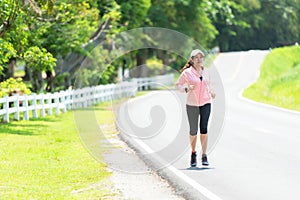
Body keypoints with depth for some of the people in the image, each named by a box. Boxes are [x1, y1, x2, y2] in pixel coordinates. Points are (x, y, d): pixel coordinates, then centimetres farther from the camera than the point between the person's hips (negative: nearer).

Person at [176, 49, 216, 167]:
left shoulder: (204, 71, 8)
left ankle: (204, 156, -10)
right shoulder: (187, 72, -6)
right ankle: (193, 153, 28)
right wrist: (187, 89, -18)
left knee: (204, 129, -10)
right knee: (193, 131, 5)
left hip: (205, 103, 2)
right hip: (192, 104, -2)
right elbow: (178, 85, 0)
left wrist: (211, 92, 11)